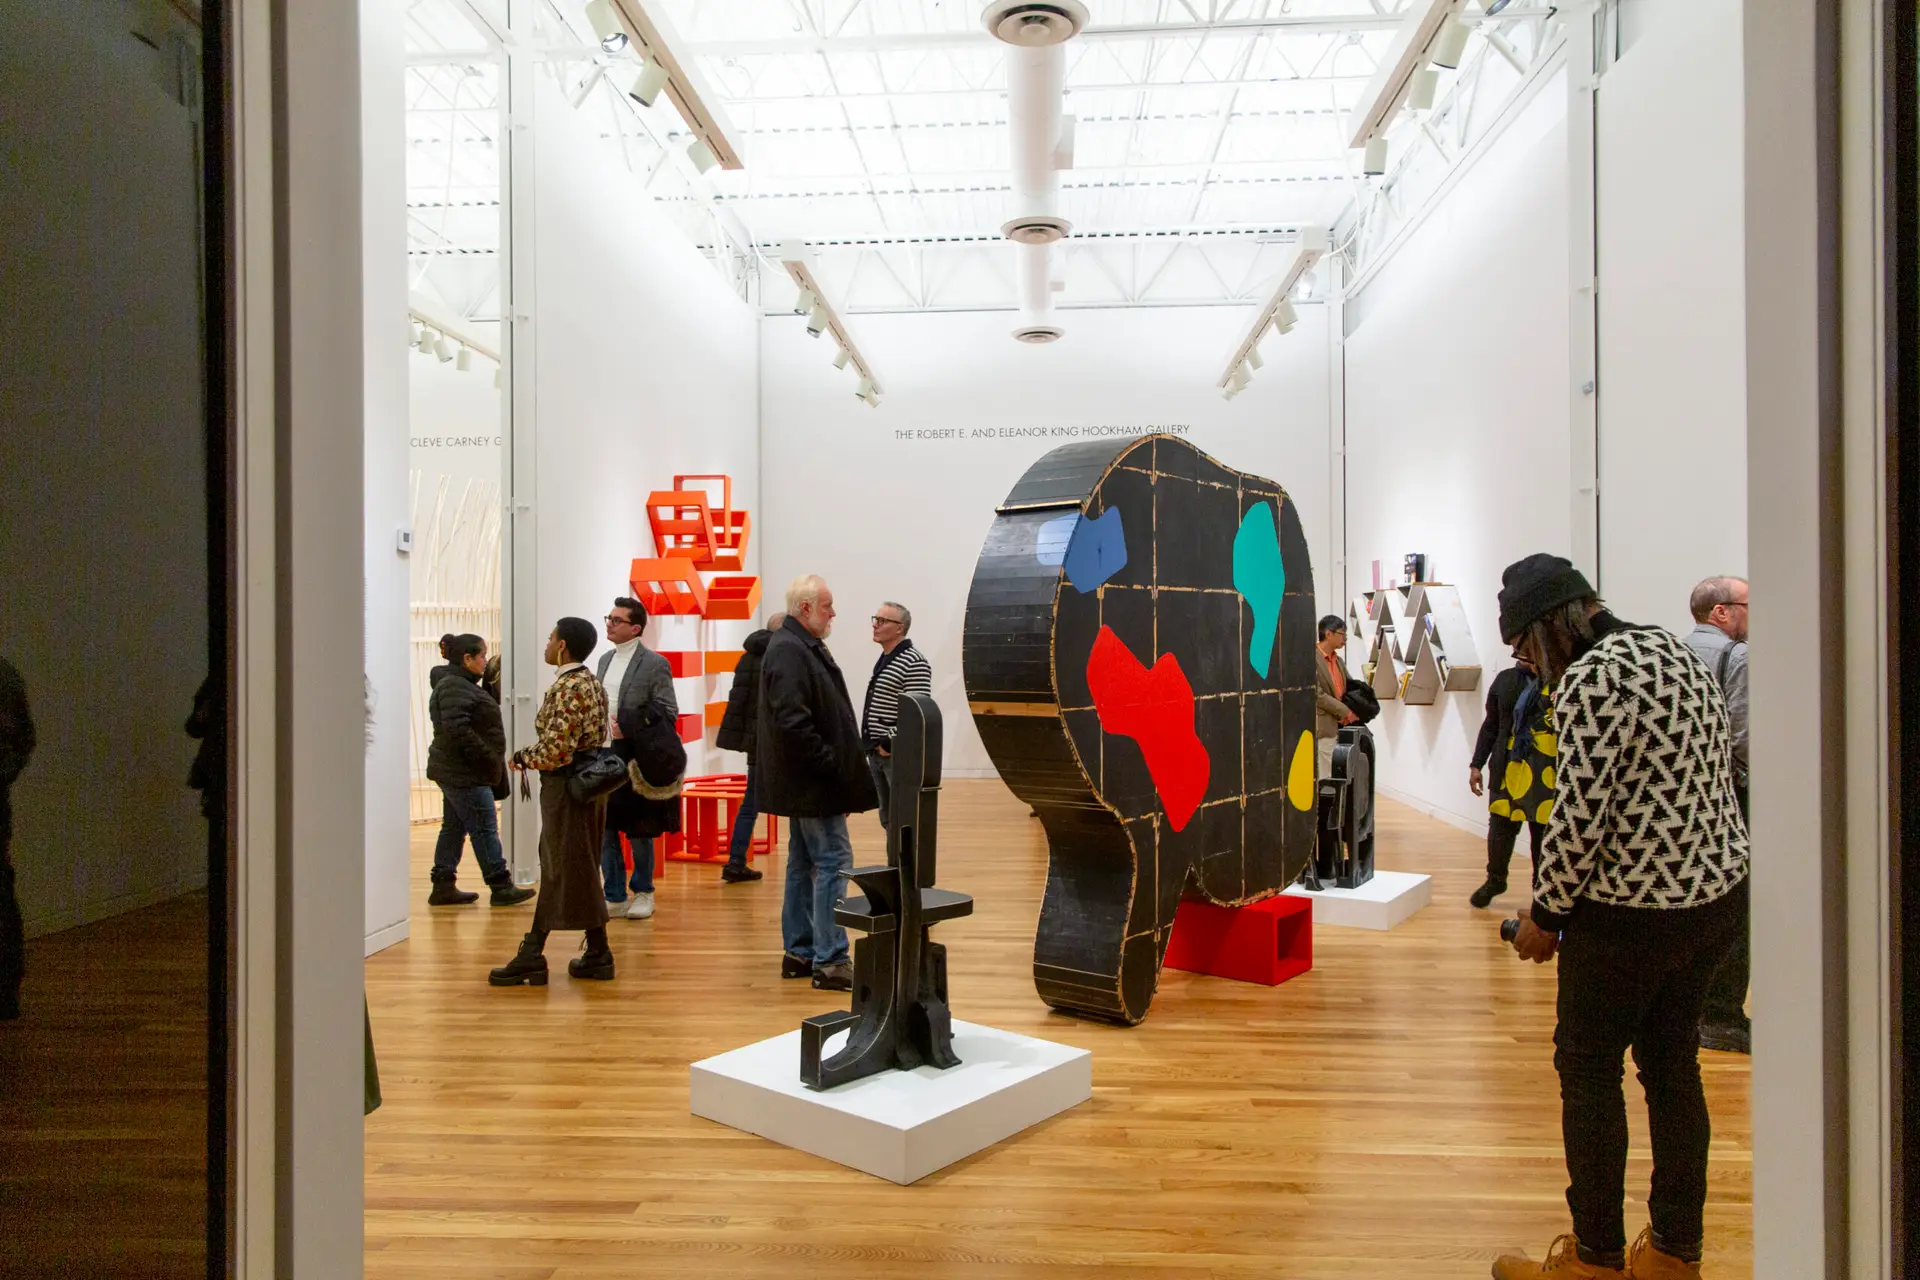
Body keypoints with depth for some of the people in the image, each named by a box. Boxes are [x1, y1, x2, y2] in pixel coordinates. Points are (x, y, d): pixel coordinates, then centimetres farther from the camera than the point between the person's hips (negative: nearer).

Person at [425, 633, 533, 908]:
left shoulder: (461, 685, 16)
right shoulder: (455, 688, -17)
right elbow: (457, 730, -27)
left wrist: (491, 761, 12)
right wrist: (488, 758, -22)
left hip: (455, 771, 11)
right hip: (464, 774, -11)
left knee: (454, 828, 13)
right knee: (484, 829, -6)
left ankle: (443, 887, 18)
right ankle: (501, 888, -1)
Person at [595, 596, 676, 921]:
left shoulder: (654, 663, -8)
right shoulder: (605, 659, 12)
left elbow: (668, 712, -10)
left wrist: (631, 729, -19)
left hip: (635, 759, -6)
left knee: (638, 832, 6)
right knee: (604, 830, 8)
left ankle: (642, 893, 22)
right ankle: (614, 895, 19)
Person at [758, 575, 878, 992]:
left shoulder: (803, 647, 15)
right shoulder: (788, 651, -17)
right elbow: (792, 722, -26)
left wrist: (836, 765, 13)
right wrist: (831, 764, -20)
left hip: (806, 782, 11)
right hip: (812, 783, -11)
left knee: (804, 863, 15)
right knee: (833, 861, -7)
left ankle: (799, 952, 24)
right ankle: (829, 961, -3)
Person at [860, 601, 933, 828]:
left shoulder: (914, 663, -14)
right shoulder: (883, 660, 14)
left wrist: (890, 743, -18)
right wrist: (872, 745, 13)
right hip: (877, 753, 9)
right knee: (887, 817, 15)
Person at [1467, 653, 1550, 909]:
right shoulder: (1506, 680, 10)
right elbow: (1490, 726, 14)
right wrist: (1476, 764, 12)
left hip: (1548, 772, -3)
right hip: (1508, 768, 3)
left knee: (1544, 832, 3)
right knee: (1500, 826, 8)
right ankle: (1495, 879, 29)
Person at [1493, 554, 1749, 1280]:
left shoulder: (1591, 682, -19)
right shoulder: (1676, 654, 9)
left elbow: (1579, 818, -21)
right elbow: (1711, 778, 13)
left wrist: (1544, 915, -7)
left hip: (1633, 913, -9)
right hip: (1719, 891, 9)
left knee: (1588, 1070, 6)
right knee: (1671, 1063, 18)